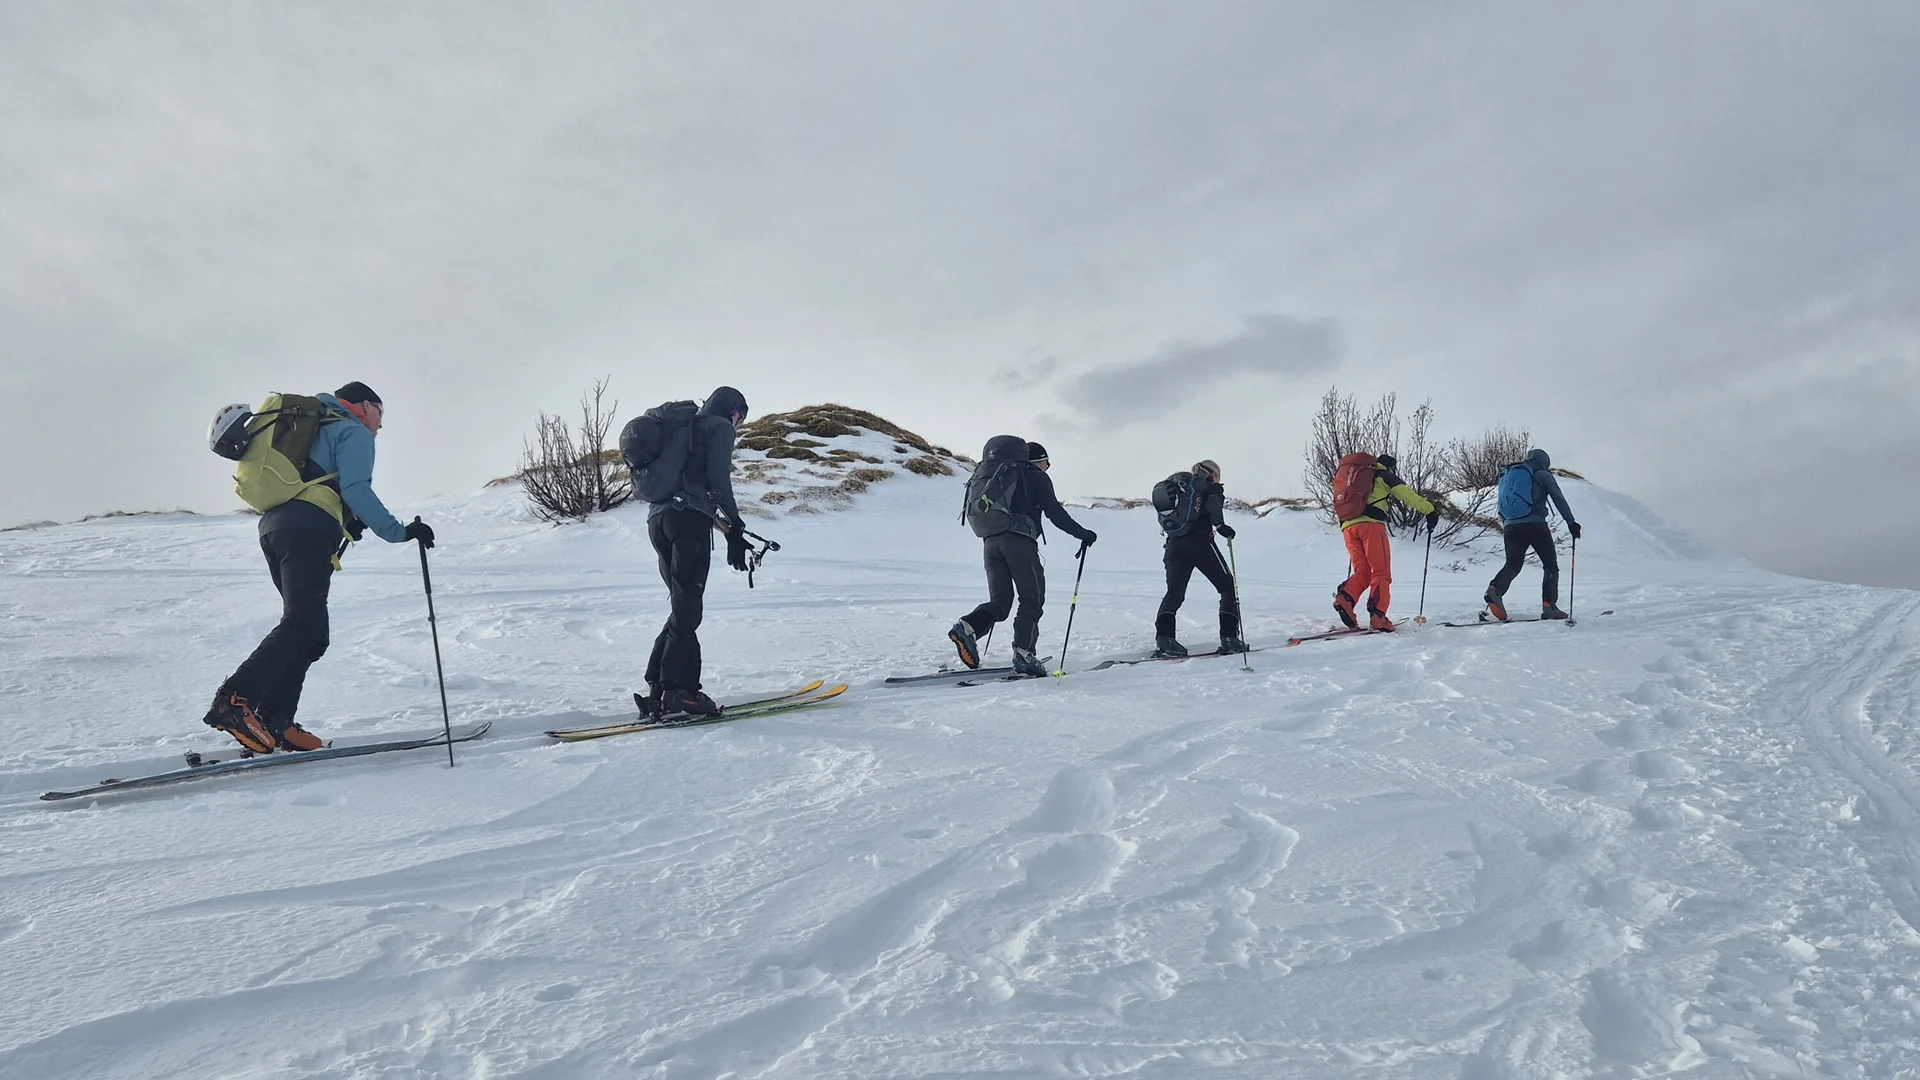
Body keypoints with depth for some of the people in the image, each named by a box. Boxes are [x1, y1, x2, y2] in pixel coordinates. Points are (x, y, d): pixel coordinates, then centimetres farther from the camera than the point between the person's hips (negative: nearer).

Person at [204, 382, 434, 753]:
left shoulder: (317, 430, 34)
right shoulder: (355, 433, 7)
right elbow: (355, 490, -10)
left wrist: (347, 522, 29)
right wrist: (398, 532, -11)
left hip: (273, 525, 9)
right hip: (309, 531, -9)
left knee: (310, 634, 7)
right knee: (301, 626, -18)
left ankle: (273, 722, -2)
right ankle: (234, 701, -30)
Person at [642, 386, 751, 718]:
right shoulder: (720, 427, 6)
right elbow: (718, 479, -7)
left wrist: (720, 522, 27)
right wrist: (735, 529, -8)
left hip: (658, 519, 8)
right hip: (689, 518, -8)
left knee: (683, 605, 11)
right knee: (687, 607, -11)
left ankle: (659, 688, 4)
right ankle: (679, 688, -17)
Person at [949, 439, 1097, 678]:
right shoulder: (1037, 477, 6)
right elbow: (1055, 513, -2)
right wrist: (1083, 534, 6)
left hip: (990, 541, 6)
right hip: (1019, 541, -6)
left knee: (999, 602, 7)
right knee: (1032, 600, 1)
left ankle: (967, 627, -18)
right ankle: (1023, 653, -12)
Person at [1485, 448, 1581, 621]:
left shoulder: (1508, 476, 22)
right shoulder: (1543, 475, 7)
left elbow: (1502, 508, 23)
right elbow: (1559, 499, -3)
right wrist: (1571, 522, -3)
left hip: (1511, 527, 4)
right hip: (1535, 526, -4)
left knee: (1512, 565, 6)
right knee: (1550, 566, 8)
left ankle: (1495, 589, -24)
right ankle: (1549, 606, -3)